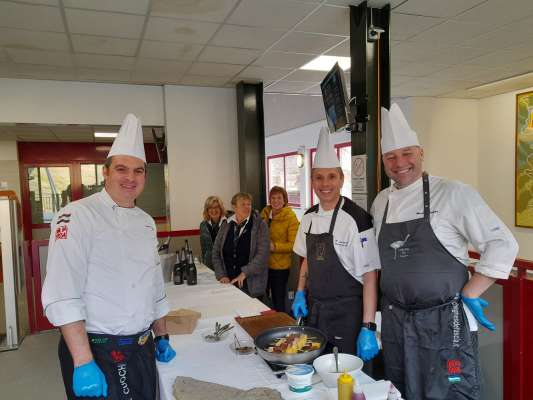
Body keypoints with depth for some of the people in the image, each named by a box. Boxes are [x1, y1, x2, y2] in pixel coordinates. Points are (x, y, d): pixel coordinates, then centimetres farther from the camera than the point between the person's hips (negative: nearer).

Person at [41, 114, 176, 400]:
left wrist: (162, 337, 17)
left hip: (142, 349, 7)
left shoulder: (146, 222, 8)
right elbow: (63, 297, -20)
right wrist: (83, 363, -23)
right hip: (95, 350, -6)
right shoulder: (77, 216, -13)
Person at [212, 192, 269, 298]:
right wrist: (222, 275, -2)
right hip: (229, 283, 3)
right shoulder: (226, 226, 8)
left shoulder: (260, 225, -3)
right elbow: (216, 252, 8)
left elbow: (262, 254, -12)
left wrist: (245, 273, -17)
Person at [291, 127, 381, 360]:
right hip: (315, 311, 6)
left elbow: (370, 276, -17)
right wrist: (300, 294, 7)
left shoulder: (356, 219, -17)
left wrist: (368, 329, -18)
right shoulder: (309, 217, 3)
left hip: (347, 315, -6)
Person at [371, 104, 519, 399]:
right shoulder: (380, 203, 6)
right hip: (394, 323, 5)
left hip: (444, 324, -5)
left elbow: (503, 245, -10)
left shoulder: (453, 194, -11)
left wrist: (470, 296, -12)